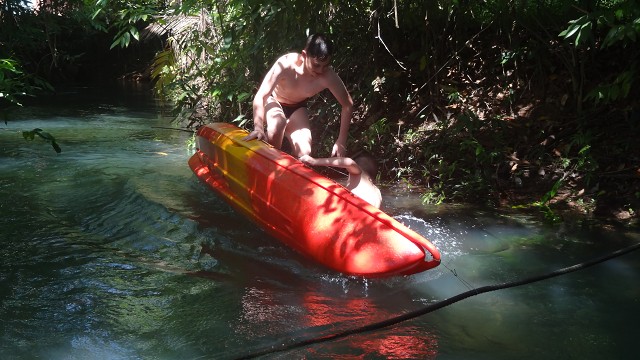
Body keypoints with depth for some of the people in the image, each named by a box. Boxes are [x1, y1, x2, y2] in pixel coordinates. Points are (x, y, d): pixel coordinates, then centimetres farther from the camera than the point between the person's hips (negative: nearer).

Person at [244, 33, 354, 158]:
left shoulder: (328, 77, -29)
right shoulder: (286, 64, -36)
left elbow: (348, 105, -16)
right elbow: (260, 97, -36)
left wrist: (341, 141, -21)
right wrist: (258, 128, -51)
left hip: (297, 108, 2)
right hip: (274, 101, -2)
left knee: (304, 153, -16)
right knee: (276, 125, -36)